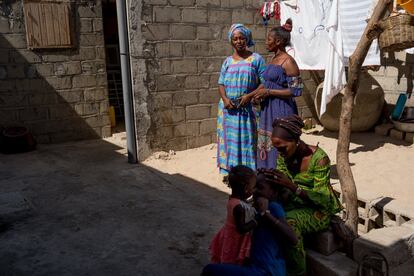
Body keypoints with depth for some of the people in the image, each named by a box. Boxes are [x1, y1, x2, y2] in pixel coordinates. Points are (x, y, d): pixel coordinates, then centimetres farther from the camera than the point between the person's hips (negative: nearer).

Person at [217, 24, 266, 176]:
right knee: (230, 139, 7)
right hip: (229, 109, 3)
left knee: (247, 140, 1)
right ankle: (230, 171, 17)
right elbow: (221, 84, 10)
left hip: (248, 108, -3)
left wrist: (249, 96, -16)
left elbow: (264, 83, -4)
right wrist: (225, 99, -9)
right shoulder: (228, 61, 11)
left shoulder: (256, 59, 1)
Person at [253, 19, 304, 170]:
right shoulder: (274, 59, 13)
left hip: (282, 109, -9)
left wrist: (268, 92, -17)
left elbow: (296, 90, -18)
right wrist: (260, 91, 3)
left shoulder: (288, 62, -13)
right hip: (268, 109, 9)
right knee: (266, 143, 12)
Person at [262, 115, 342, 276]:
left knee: (289, 222, -34)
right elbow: (282, 190, 1)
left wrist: (292, 186, -37)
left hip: (319, 210, -6)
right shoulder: (284, 156, -3)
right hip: (294, 204, 6)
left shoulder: (319, 158, -22)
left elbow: (322, 199, -24)